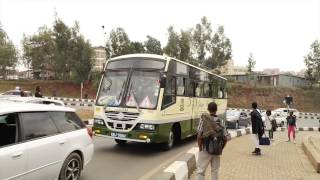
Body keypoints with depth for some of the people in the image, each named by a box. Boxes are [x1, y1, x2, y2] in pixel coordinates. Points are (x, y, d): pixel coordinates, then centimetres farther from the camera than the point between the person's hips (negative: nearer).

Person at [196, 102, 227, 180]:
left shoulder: (204, 119, -12)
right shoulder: (220, 121, -3)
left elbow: (199, 137, -15)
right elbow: (225, 139, -1)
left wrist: (200, 149, -3)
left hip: (205, 150, -3)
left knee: (200, 171, 5)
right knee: (215, 171, 16)